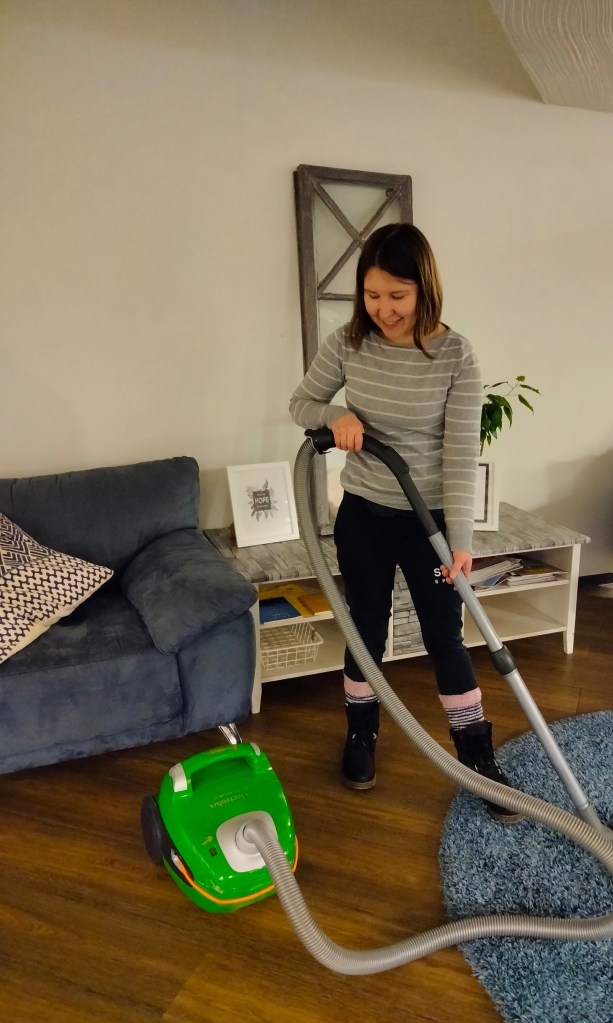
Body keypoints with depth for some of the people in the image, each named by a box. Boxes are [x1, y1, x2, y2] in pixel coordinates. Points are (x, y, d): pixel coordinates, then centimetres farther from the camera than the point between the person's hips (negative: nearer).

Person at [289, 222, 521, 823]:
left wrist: (460, 538, -17)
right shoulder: (346, 344, -7)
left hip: (429, 519, -2)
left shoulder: (456, 355, -13)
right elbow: (301, 403, 6)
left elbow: (461, 452, -14)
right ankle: (361, 733, 39)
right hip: (363, 515, 2)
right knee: (367, 628, 15)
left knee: (445, 638, 7)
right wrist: (336, 416, -16)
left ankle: (478, 758, 27)